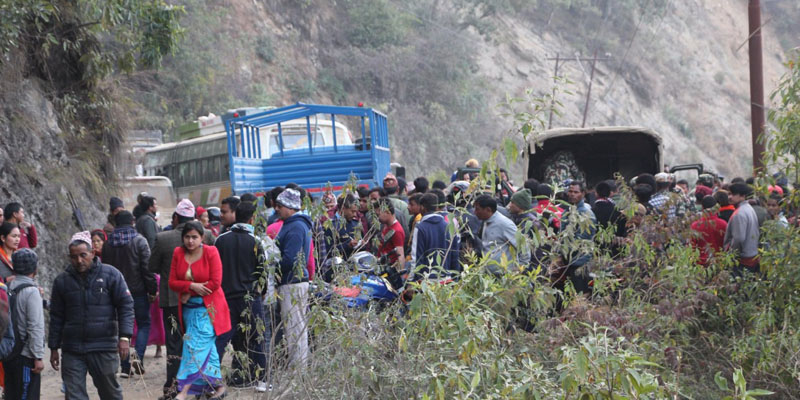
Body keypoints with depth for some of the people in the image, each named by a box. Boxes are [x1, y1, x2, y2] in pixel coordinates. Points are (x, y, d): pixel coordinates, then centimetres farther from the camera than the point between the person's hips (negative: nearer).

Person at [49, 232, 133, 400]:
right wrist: (54, 348, 11)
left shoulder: (111, 274, -1)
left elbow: (126, 306, -2)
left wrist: (124, 337, -12)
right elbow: (56, 317, 13)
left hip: (104, 348, -2)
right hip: (72, 351, 2)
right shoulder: (62, 281, 7)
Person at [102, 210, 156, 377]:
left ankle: (125, 367, 6)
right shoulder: (139, 241, -7)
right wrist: (152, 290, -5)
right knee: (144, 323, 8)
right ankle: (139, 356, -14)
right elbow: (147, 267, -11)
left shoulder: (108, 243, 6)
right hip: (138, 290, -3)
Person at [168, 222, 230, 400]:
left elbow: (215, 283, -15)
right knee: (207, 347, 12)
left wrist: (189, 292, -12)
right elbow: (172, 282, 0)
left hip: (208, 308, -5)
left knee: (196, 346, -13)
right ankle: (218, 385, 23)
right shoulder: (178, 253, 3)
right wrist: (192, 286, -17)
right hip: (189, 309, 5)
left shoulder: (211, 252, -10)